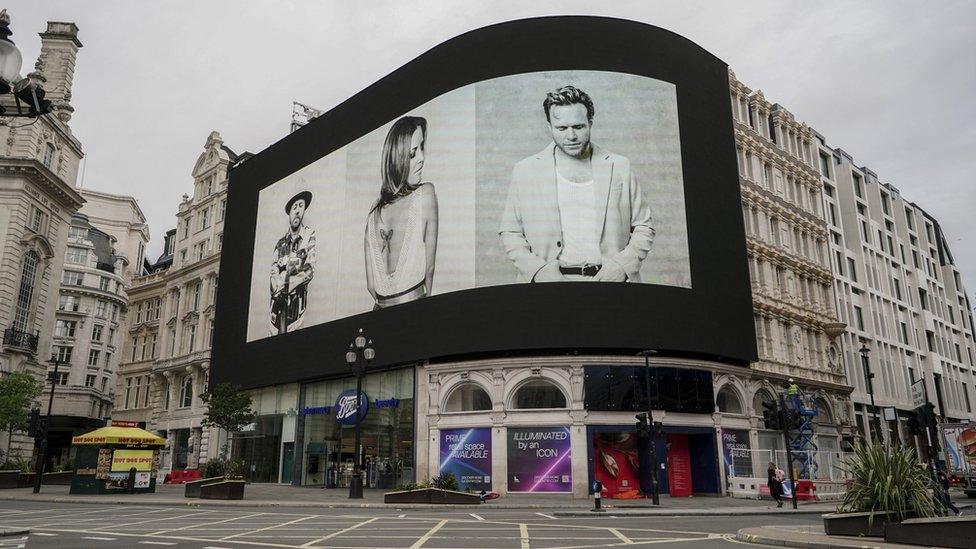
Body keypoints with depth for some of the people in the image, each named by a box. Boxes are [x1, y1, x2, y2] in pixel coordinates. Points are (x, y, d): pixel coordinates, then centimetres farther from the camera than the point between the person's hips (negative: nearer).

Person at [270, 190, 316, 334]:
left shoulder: (309, 236, 3)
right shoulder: (281, 242, 15)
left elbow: (309, 270, -6)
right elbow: (273, 272, 7)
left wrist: (284, 284, -10)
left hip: (297, 299, -3)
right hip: (278, 300, 3)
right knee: (276, 334, -2)